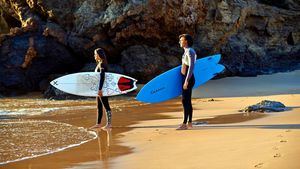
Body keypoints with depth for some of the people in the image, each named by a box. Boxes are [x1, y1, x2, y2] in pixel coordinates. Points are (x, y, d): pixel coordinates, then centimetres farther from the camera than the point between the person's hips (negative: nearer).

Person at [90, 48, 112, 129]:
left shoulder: (102, 64, -14)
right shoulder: (99, 64, 15)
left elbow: (102, 77, -21)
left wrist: (100, 89, -25)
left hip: (102, 88, -10)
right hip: (99, 88, 10)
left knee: (106, 105, -5)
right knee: (99, 106, 12)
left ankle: (109, 124, -1)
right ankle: (98, 123, 18)